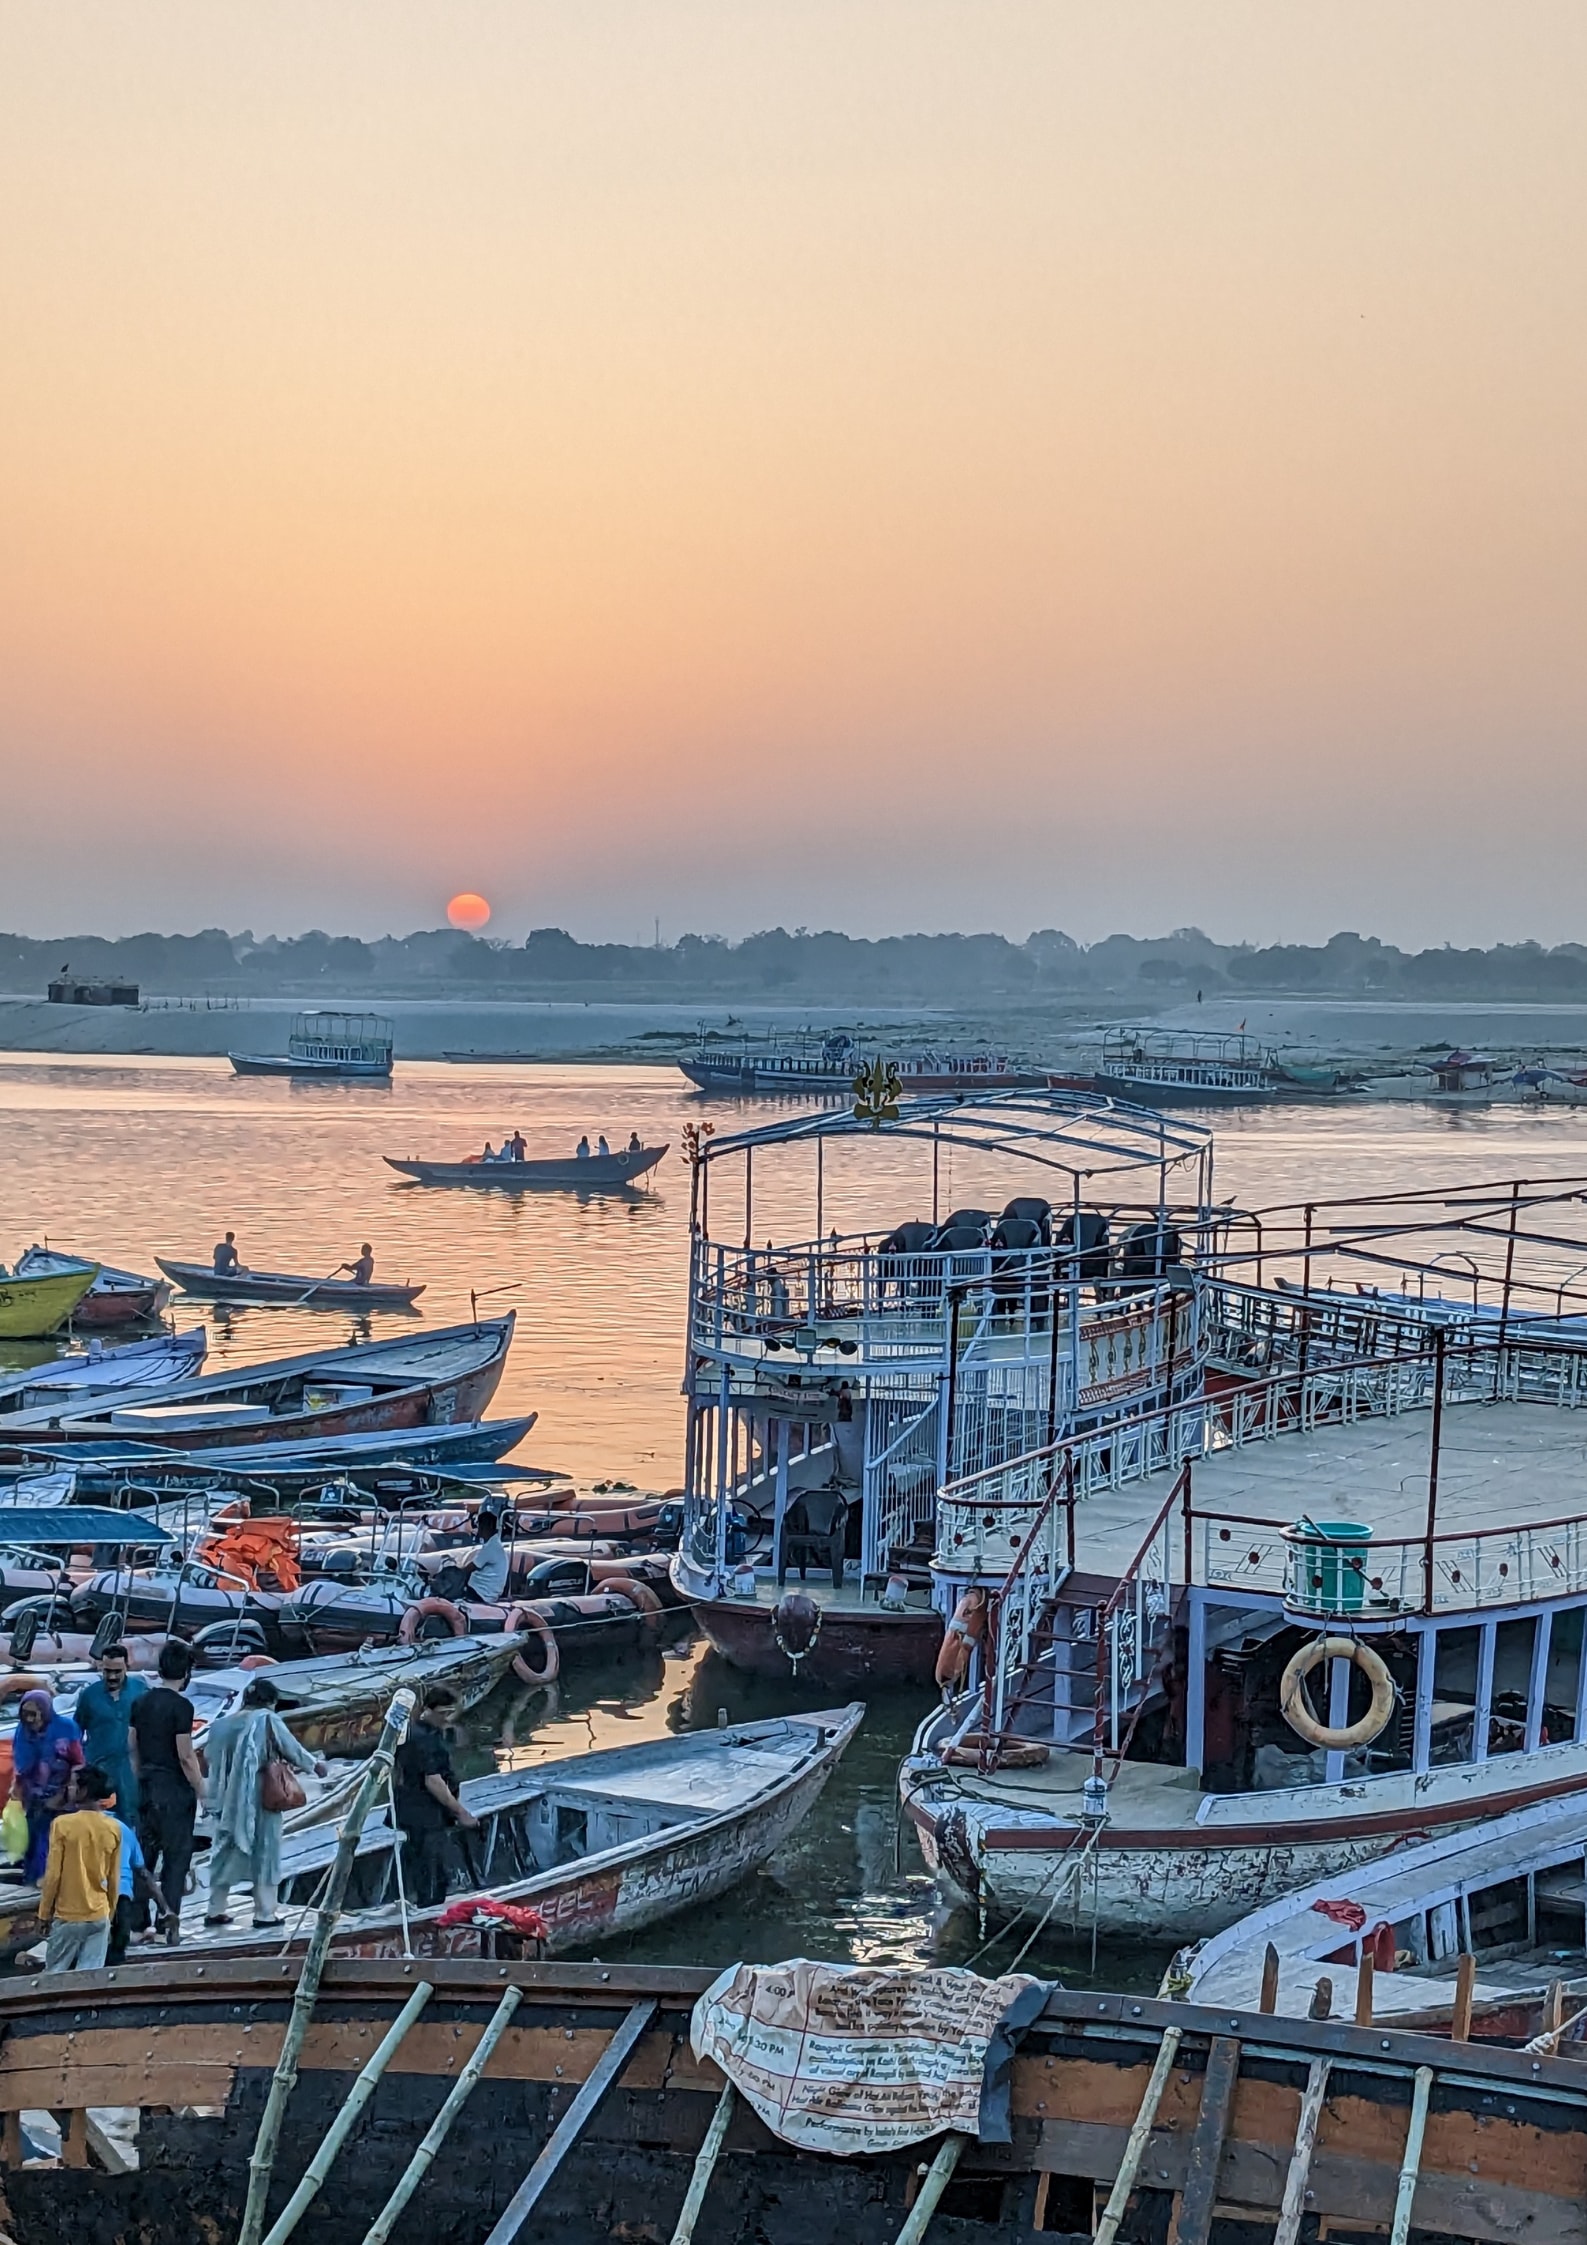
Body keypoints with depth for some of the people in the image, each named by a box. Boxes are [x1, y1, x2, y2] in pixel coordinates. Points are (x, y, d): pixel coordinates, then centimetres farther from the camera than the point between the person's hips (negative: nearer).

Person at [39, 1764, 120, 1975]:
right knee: (90, 1975, 1)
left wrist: (44, 1912, 2)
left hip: (67, 1915, -3)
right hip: (99, 1915, 3)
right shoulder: (113, 1828, 1)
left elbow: (53, 1874, -9)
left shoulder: (63, 1824, -10)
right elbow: (113, 1878, 7)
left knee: (54, 1974, 6)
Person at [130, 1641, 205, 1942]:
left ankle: (137, 1920, 18)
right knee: (176, 1854, 2)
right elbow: (186, 1756, -16)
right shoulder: (181, 1706, -15)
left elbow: (133, 1748, 10)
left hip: (147, 1788, 6)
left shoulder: (142, 1702, 5)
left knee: (144, 1853, 14)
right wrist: (202, 1793, -9)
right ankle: (169, 1919, -3)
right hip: (174, 1790, -6)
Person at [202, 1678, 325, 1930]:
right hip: (260, 1799, -5)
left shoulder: (223, 1724, 4)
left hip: (228, 1801, 5)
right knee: (265, 1853, 5)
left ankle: (215, 1910, 19)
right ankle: (265, 1913, 8)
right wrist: (314, 1765, 13)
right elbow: (292, 1749, -3)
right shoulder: (268, 1720, -9)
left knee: (225, 1853, 15)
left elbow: (210, 1756, 5)